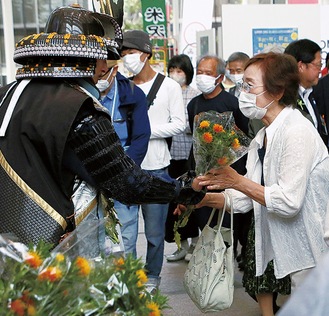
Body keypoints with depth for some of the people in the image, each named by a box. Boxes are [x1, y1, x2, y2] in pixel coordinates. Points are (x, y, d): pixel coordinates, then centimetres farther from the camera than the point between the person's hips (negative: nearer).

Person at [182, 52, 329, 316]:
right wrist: (205, 199, -4)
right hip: (275, 245, 9)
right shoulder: (263, 138, 8)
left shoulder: (297, 132, -21)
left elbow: (288, 202, -27)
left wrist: (238, 181, -22)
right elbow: (245, 199, 8)